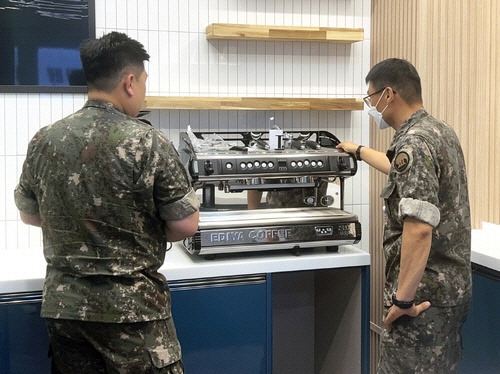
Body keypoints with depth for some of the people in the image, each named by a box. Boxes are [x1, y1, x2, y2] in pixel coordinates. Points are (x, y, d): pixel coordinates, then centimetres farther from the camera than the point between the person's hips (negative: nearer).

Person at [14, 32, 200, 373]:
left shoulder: (44, 140, -1)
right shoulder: (148, 142, -15)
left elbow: (28, 214, 12)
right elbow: (186, 225, -11)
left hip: (63, 303, 5)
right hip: (131, 307, -4)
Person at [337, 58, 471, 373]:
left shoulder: (414, 143, -21)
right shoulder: (440, 132, 10)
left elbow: (419, 229, -29)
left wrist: (403, 298, -25)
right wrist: (359, 151, 42)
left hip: (425, 293, -10)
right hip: (453, 284, 10)